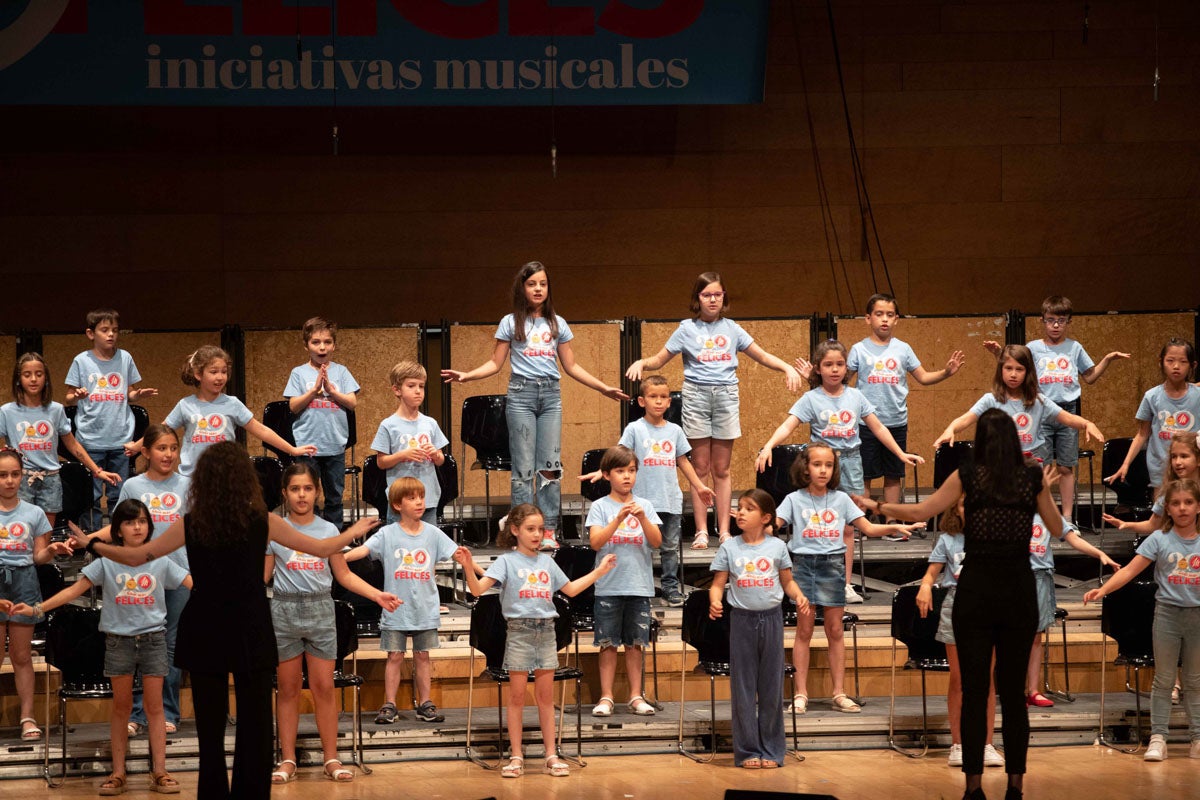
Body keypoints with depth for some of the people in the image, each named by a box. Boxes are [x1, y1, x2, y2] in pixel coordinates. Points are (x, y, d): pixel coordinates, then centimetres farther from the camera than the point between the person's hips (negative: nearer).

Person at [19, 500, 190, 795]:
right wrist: (37, 609, -11)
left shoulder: (161, 562, 2)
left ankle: (159, 772, 5)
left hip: (153, 638, 0)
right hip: (119, 640, 0)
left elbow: (193, 585, -1)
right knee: (121, 707, 8)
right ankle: (118, 773, 13)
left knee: (154, 706, 2)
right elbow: (75, 590, -3)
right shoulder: (106, 562, -1)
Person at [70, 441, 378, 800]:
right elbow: (322, 549, 3)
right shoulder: (263, 521, -6)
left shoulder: (190, 525, -5)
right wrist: (355, 532, 21)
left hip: (206, 635, 1)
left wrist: (91, 544, 17)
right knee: (255, 729, 6)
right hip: (251, 635, -1)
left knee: (210, 728, 9)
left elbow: (136, 557, 3)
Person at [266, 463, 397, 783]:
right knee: (288, 690, 4)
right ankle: (287, 760, 11)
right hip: (284, 612, -1)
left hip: (320, 611, 1)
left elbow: (344, 575, 7)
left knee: (324, 688, -1)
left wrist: (378, 595, -2)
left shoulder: (328, 530, 4)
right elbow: (261, 577, 2)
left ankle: (331, 759, 6)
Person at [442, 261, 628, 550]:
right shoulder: (511, 323, 6)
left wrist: (604, 388, 11)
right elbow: (495, 363, 5)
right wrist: (467, 375, -11)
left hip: (551, 395, 2)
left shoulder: (557, 324, 13)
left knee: (550, 465, -2)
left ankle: (549, 531, 0)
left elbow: (571, 366, 16)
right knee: (524, 466, -3)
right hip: (522, 393, -2)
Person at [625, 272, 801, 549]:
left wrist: (787, 367, -5)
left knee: (722, 469, 3)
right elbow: (660, 359, 6)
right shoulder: (687, 329, 6)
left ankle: (724, 531, 6)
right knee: (701, 468, 0)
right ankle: (701, 531, 2)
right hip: (696, 393, -1)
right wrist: (641, 362, -15)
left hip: (726, 394, 1)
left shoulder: (731, 328, 10)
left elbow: (761, 355, 10)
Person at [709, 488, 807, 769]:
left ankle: (772, 750, 14)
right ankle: (747, 751, 10)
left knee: (772, 686, 6)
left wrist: (799, 596, -11)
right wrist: (715, 601, -20)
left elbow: (787, 581, 8)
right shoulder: (729, 548, 0)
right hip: (742, 619, 0)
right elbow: (718, 584, 0)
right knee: (743, 687, 3)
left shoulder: (777, 546, 2)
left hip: (771, 619, 0)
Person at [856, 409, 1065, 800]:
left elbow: (920, 511, -5)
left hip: (976, 591, -2)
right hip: (1019, 591, 2)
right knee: (1014, 691, 7)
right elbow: (1057, 528, 12)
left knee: (974, 691, 1)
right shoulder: (1033, 477, 2)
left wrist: (874, 506, 8)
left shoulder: (969, 475, -3)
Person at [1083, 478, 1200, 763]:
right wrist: (1102, 590, -20)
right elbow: (1130, 570, -9)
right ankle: (1158, 738, 3)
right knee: (1163, 679, 1)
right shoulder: (1159, 540, -3)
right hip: (1167, 611, -2)